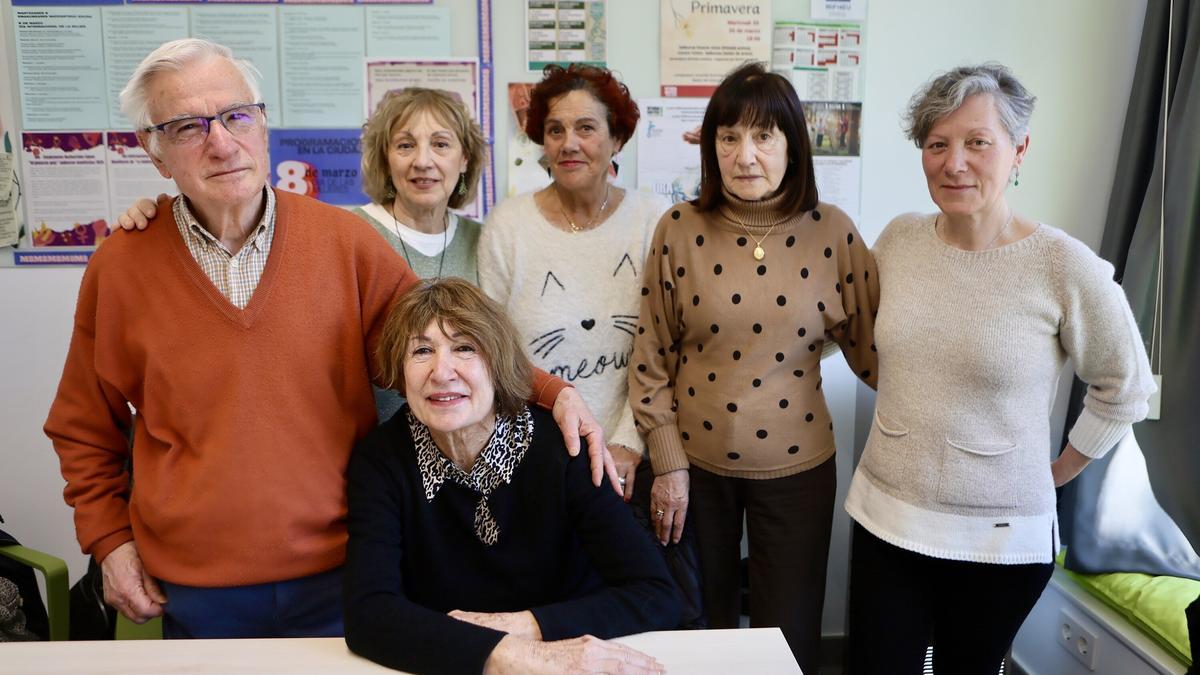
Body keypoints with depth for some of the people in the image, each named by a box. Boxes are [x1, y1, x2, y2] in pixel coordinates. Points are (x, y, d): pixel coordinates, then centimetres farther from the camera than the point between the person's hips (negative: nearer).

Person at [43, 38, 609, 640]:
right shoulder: (119, 267, -4)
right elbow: (84, 430, 9)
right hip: (195, 591, 1)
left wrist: (549, 391, -15)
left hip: (338, 573, 0)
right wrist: (110, 540, 3)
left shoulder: (346, 241, -6)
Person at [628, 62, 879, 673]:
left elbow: (871, 345, 1)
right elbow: (650, 358, -4)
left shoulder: (831, 232, -7)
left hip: (796, 467, 0)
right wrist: (668, 465, -4)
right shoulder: (680, 230, -7)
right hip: (695, 463, 0)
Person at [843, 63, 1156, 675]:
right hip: (884, 518, 3)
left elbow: (1123, 389, 0)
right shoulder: (898, 240, -3)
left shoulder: (1065, 267, -13)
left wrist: (1056, 474, 4)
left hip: (999, 537, -2)